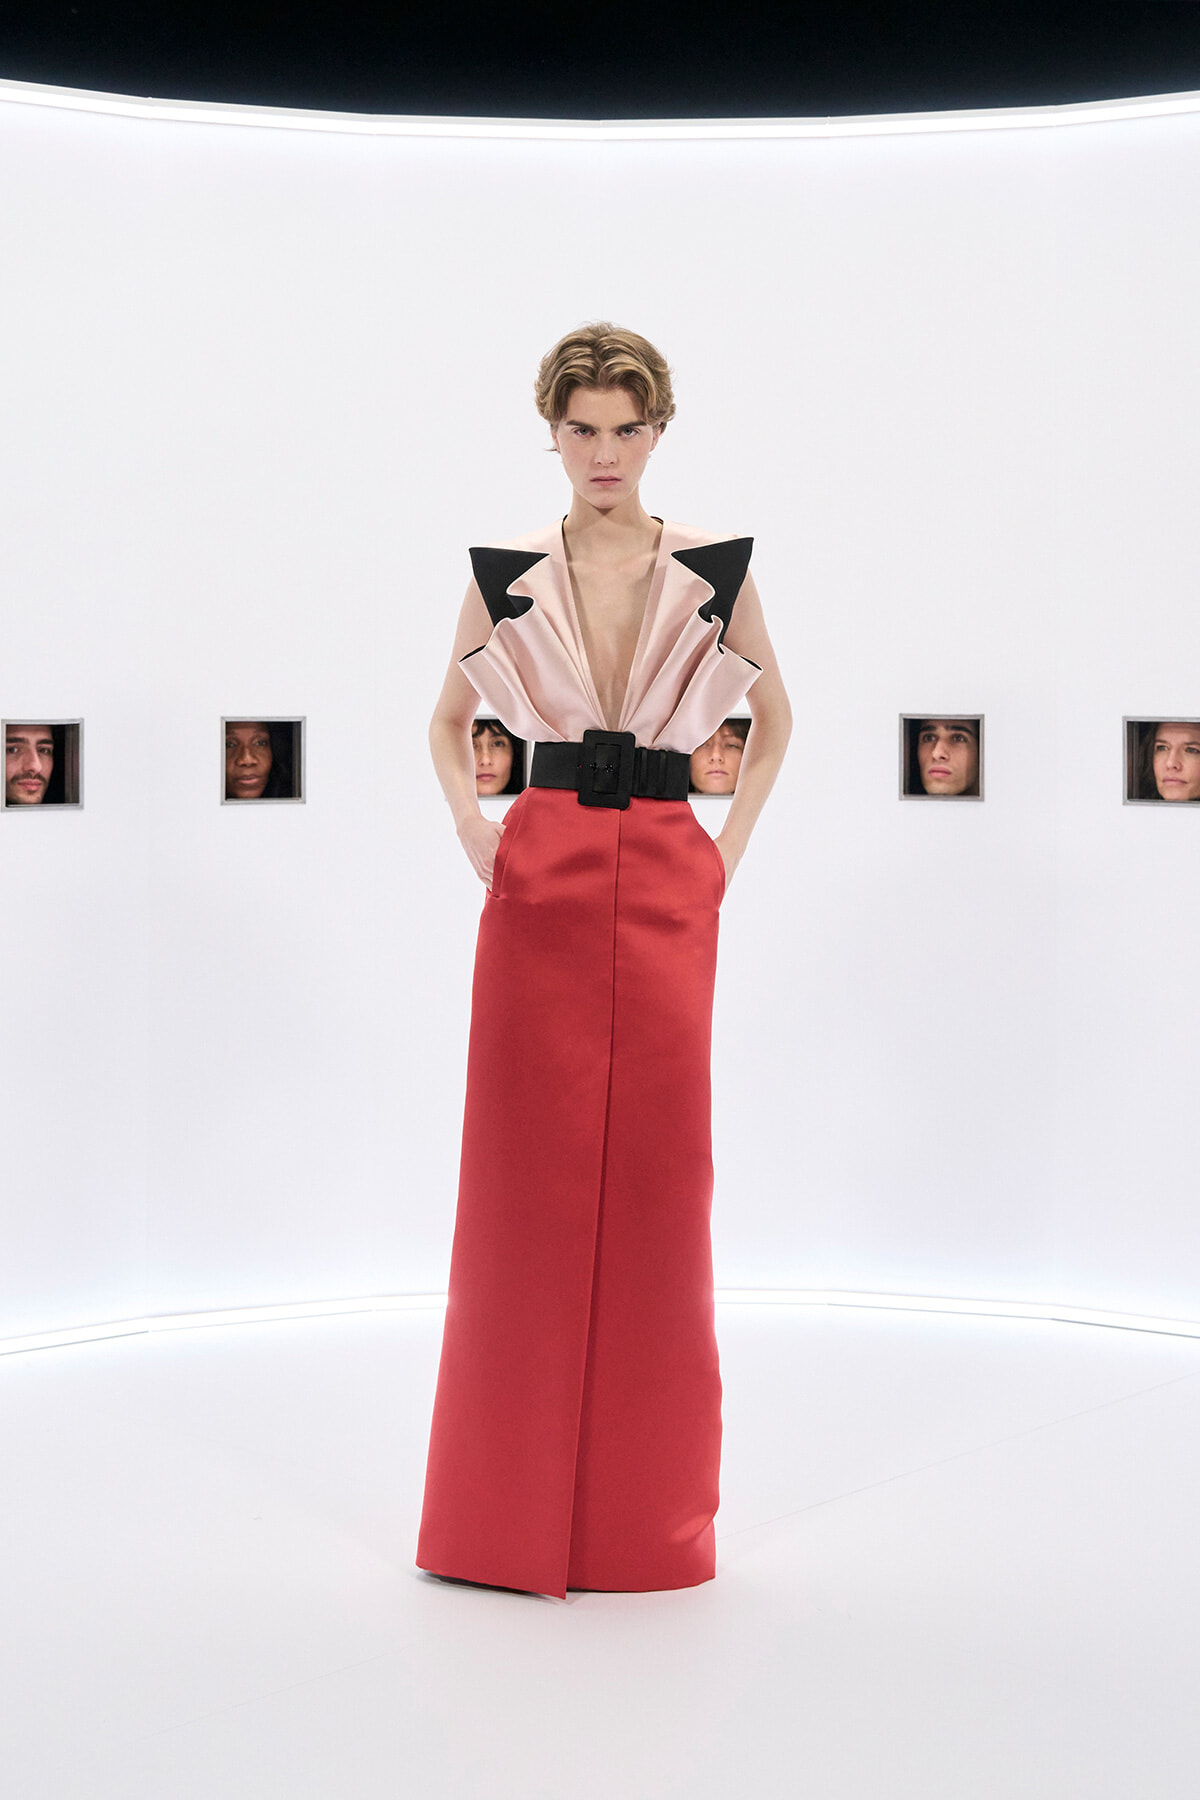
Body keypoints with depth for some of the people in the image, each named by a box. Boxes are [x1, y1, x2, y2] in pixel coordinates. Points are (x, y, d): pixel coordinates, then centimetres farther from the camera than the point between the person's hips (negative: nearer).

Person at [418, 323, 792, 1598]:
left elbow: (773, 716, 18)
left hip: (665, 886, 0)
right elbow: (448, 718, 18)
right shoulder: (506, 574, 6)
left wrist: (732, 845, 6)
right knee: (528, 1169, 1)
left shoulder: (715, 571, 5)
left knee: (655, 1170, 1)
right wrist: (472, 824, 2)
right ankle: (513, 1505, 14)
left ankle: (647, 1509, 15)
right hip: (541, 881, 0)